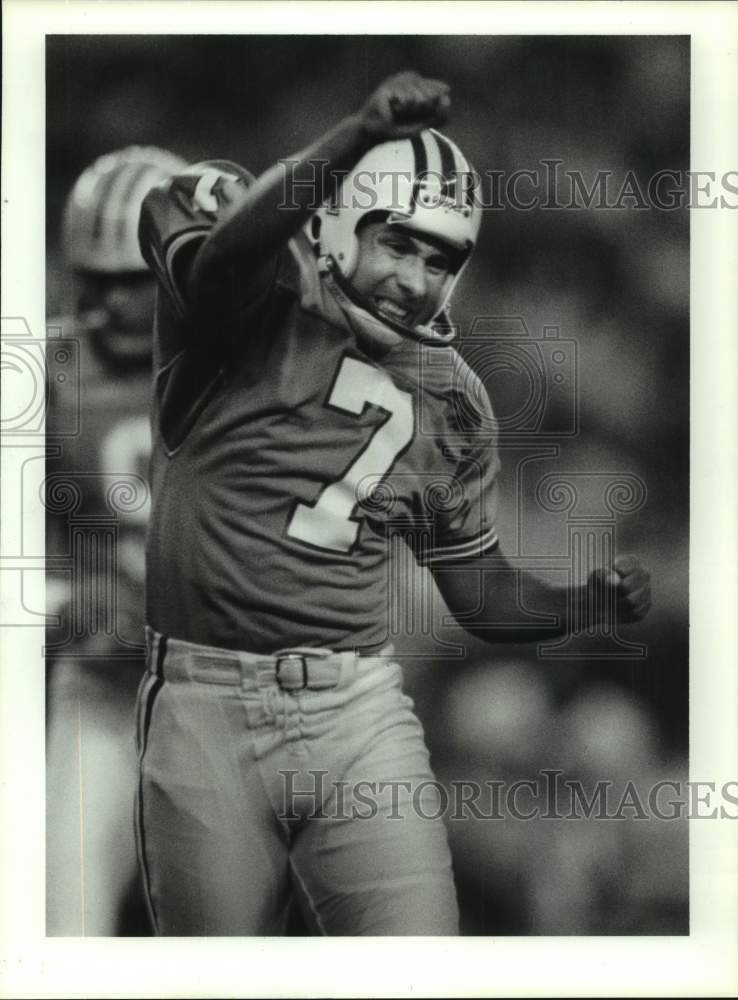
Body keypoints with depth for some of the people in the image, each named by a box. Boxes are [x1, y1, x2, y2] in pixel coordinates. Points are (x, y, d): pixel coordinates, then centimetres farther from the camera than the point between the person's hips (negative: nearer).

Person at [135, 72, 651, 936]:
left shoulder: (450, 400, 11)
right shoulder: (254, 300, -2)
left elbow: (480, 590, 17)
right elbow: (217, 256, -28)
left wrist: (590, 600, -2)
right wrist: (357, 139, -39)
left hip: (358, 712, 3)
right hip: (203, 709, -3)